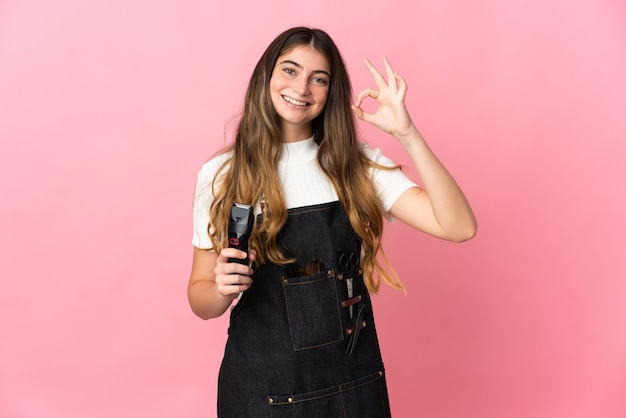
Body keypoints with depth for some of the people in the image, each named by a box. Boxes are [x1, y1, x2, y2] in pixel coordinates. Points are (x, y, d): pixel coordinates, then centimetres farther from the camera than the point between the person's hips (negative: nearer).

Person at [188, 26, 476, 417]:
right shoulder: (221, 175, -6)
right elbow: (201, 298, 1)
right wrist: (223, 289, -22)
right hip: (262, 385, -1)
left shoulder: (357, 163, -4)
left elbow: (459, 227, -15)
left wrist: (406, 132, -22)